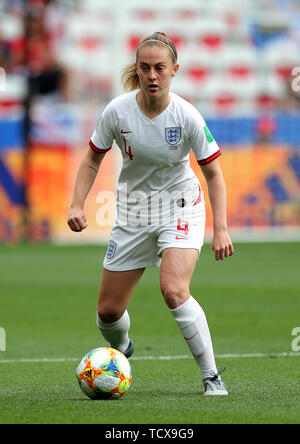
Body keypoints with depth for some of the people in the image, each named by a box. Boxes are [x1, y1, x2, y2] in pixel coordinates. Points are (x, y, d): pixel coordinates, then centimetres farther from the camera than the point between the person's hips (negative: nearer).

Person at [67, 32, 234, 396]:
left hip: (180, 207, -3)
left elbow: (213, 174, -8)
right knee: (108, 311, 5)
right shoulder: (117, 111, -14)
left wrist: (220, 229, -16)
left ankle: (212, 377, -17)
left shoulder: (187, 117, -18)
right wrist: (77, 205, -11)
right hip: (133, 212, 3)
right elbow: (92, 160, 2)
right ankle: (121, 351, 42)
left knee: (173, 290, -29)